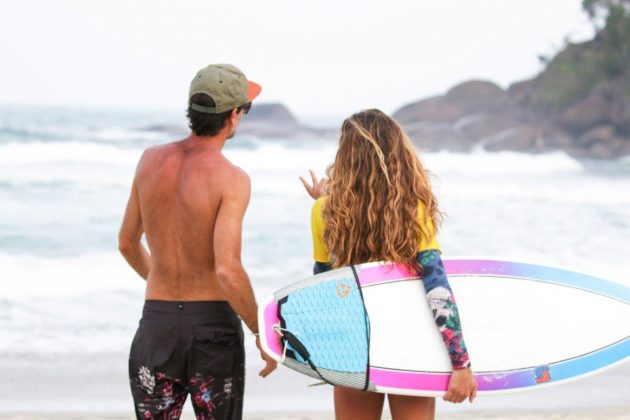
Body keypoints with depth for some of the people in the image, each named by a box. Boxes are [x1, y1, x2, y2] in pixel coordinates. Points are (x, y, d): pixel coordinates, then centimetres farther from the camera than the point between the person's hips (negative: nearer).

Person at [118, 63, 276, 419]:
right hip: (213, 323, -4)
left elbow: (128, 243, 14)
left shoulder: (152, 160, 2)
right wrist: (264, 334, -9)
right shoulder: (232, 179, -14)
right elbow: (228, 271, -23)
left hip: (157, 323, 4)